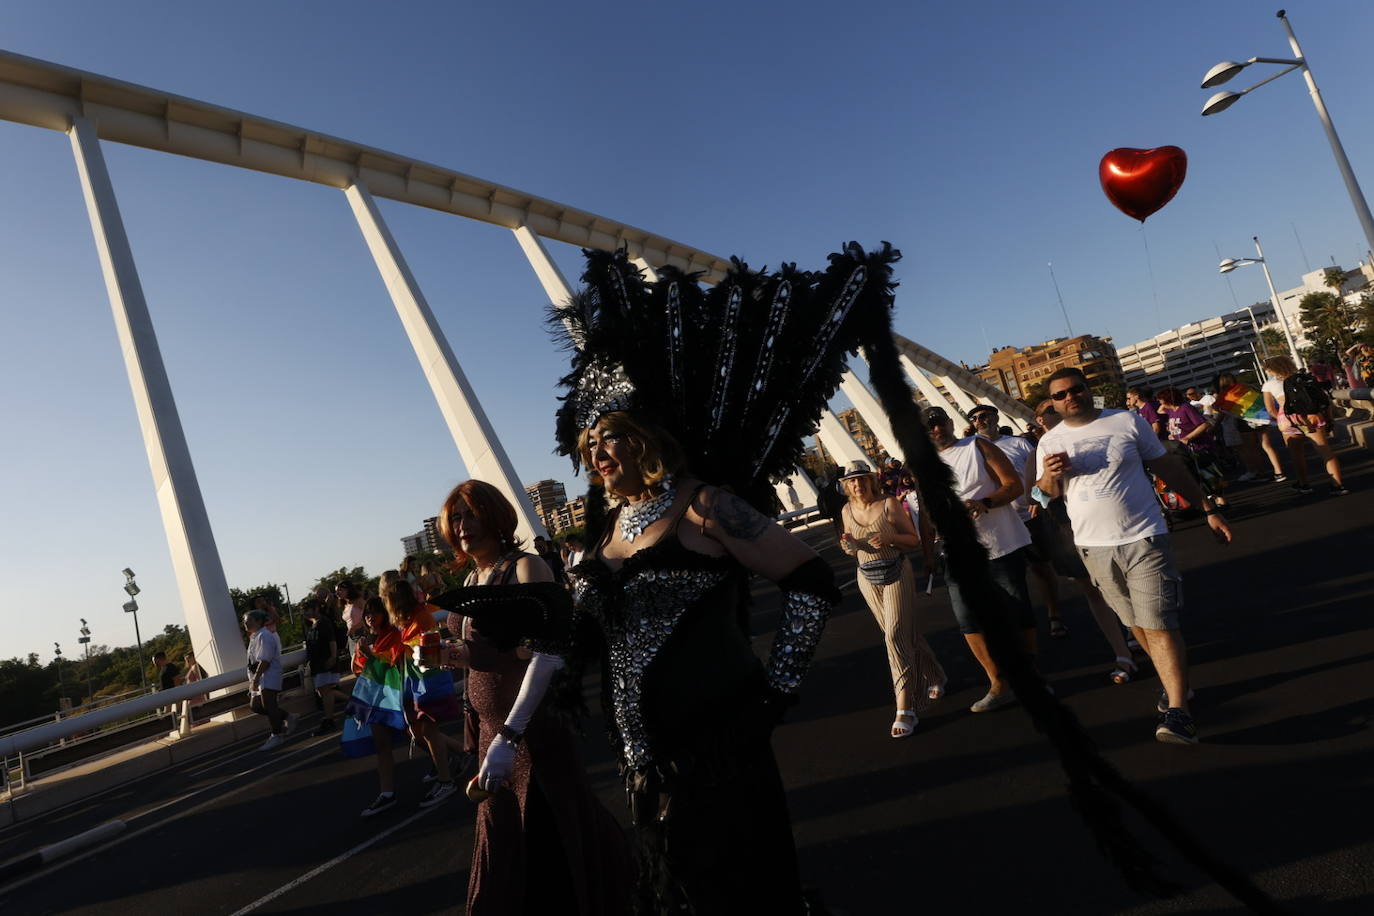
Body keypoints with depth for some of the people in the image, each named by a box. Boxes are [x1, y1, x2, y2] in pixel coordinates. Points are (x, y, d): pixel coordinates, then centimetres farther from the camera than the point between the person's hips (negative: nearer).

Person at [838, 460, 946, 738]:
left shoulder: (889, 504, -10)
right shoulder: (847, 511, 2)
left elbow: (914, 540, -6)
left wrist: (889, 538, -23)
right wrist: (850, 546, -12)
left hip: (897, 574, -4)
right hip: (868, 580, 4)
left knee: (896, 634, -14)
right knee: (905, 633, 14)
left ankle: (905, 709, -11)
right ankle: (934, 676, 39)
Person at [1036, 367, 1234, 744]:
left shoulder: (1127, 422, -2)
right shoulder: (1050, 442, 3)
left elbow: (1169, 467, 5)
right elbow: (1048, 492, 7)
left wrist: (1208, 509, 6)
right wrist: (1050, 475, -16)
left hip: (1143, 538, -3)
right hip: (1094, 546, 3)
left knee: (1158, 624, -9)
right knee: (1135, 623, 14)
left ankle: (1178, 712, -8)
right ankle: (1176, 682, 33)